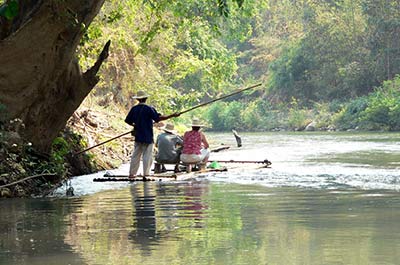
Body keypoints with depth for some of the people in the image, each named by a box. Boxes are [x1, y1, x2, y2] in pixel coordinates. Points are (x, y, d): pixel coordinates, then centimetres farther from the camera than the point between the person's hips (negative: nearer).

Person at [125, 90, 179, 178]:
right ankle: (146, 174, -3)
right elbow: (158, 118, -18)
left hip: (138, 137, 5)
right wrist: (172, 115, -15)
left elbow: (127, 121, 11)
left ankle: (132, 173, 9)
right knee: (147, 156, -1)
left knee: (136, 155, 10)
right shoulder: (149, 108, -11)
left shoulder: (134, 109, 4)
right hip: (148, 137, -5)